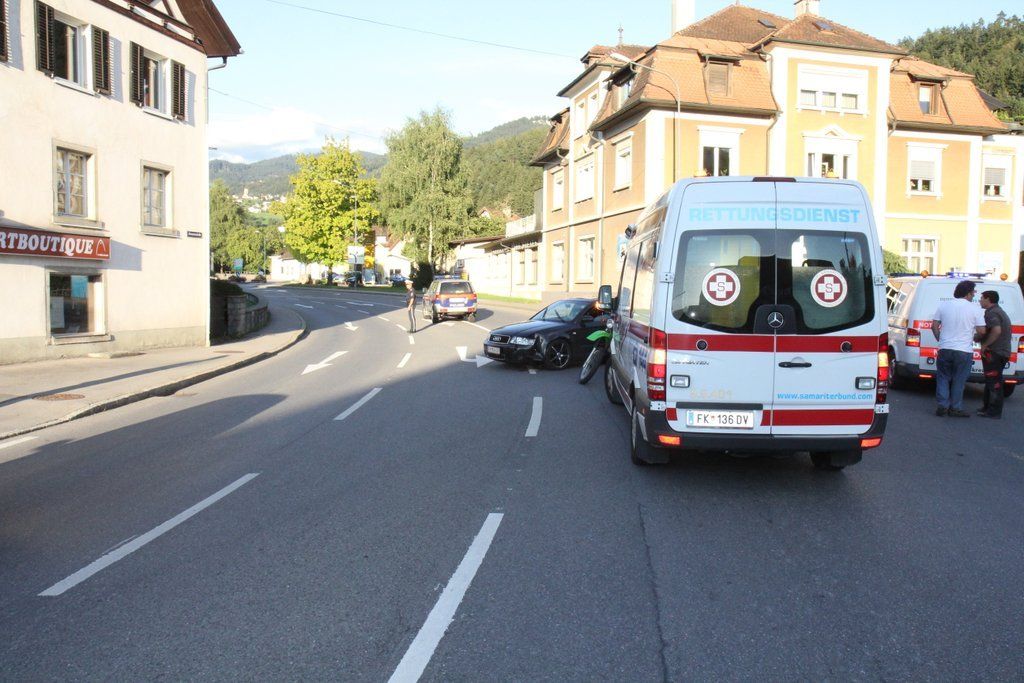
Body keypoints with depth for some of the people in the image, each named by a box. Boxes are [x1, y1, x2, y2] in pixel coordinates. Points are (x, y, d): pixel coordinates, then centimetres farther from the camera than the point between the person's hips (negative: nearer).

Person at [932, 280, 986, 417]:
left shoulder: (944, 305, 4)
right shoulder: (975, 309, -5)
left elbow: (934, 326, 5)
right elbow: (981, 330, -6)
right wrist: (974, 337, 15)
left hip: (945, 349, 2)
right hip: (964, 351, -2)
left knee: (943, 377, 13)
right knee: (959, 380, 6)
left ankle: (943, 405, 7)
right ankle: (955, 408, 11)